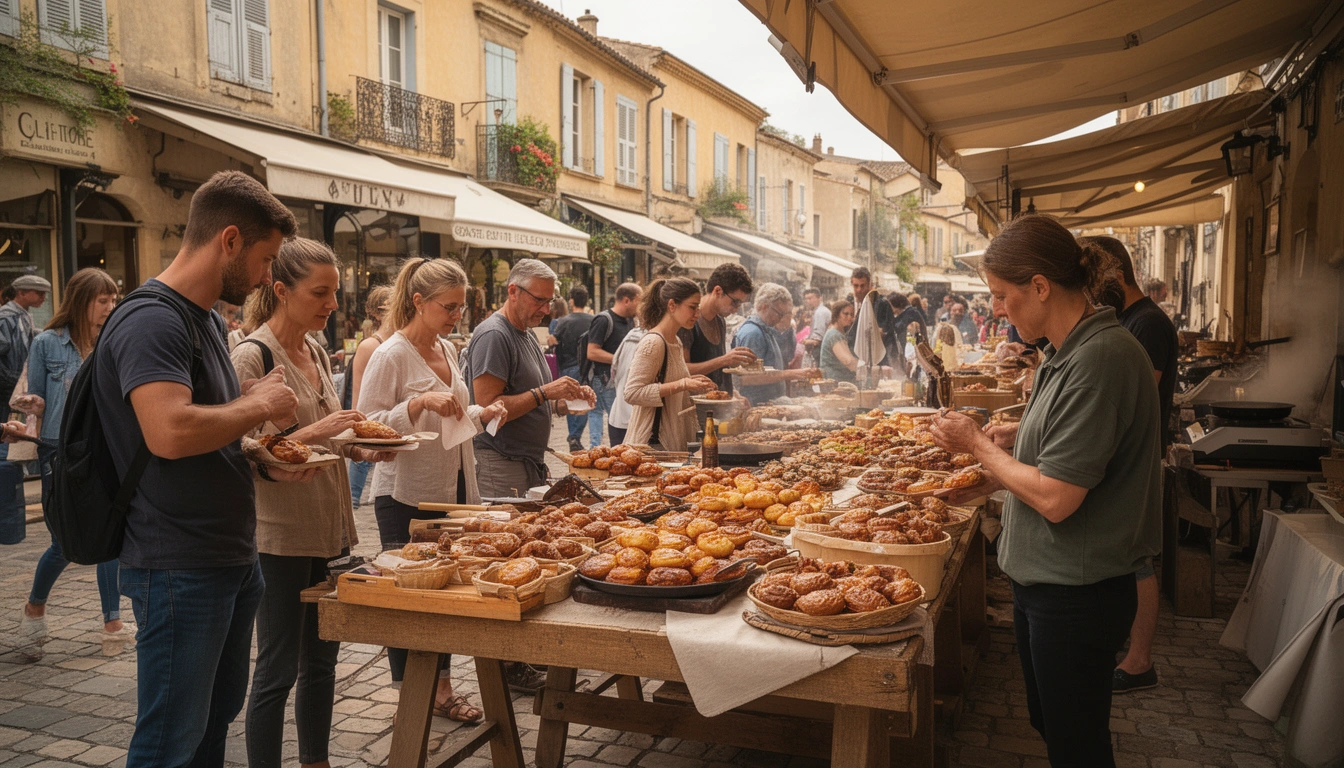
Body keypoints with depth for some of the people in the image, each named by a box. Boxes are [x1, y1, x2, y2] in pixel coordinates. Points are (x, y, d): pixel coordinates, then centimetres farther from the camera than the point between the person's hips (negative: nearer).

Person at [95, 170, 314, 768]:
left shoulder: (208, 320, 14)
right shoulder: (151, 321, -18)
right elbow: (170, 433, -33)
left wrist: (266, 465, 4)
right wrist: (260, 405, -17)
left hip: (233, 559, 10)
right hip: (179, 567, -10)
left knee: (217, 718, 21)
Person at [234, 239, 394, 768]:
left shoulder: (317, 351, 10)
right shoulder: (252, 356, -14)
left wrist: (361, 448, 1)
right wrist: (313, 433, -27)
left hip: (330, 528, 8)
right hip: (280, 536, -8)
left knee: (321, 660, 17)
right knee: (278, 670, 3)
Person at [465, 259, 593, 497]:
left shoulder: (526, 334, 17)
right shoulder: (493, 335, -14)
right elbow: (488, 409, -21)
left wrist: (566, 400, 5)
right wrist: (544, 393, -22)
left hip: (532, 464, 9)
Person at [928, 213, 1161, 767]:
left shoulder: (1101, 357, -24)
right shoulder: (1065, 352, 6)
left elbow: (1056, 499, -26)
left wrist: (977, 445, -12)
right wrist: (1013, 439, 4)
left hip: (1077, 595, -9)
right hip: (1042, 579, 9)